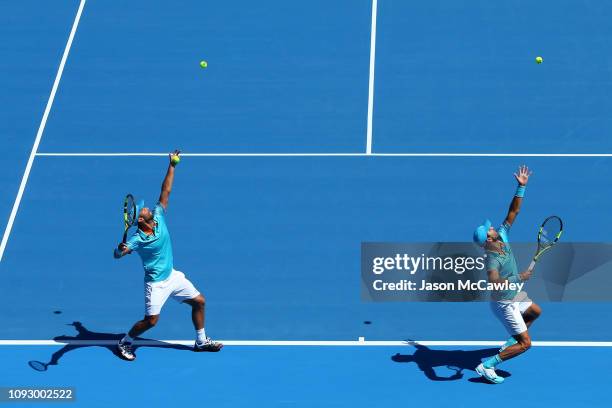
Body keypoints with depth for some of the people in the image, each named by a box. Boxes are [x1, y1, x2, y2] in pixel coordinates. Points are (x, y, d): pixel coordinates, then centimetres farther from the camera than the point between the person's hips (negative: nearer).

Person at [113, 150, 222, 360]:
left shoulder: (158, 216, -7)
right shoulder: (137, 239, -23)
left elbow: (165, 191, -2)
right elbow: (118, 255, -29)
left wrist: (172, 166, -2)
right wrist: (120, 249, -53)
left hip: (173, 275, 7)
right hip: (156, 282, -7)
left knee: (199, 302, 10)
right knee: (151, 320, -9)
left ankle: (201, 341, 27)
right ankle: (125, 342, 17)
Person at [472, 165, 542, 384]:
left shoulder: (502, 236, -8)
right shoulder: (492, 259, -31)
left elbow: (513, 212, -5)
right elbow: (493, 282, -49)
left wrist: (521, 187, -12)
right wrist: (519, 277, -43)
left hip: (515, 297, 10)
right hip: (504, 303, -10)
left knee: (535, 311, 35)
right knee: (525, 344, -8)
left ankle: (511, 342, 42)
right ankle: (487, 366, -7)